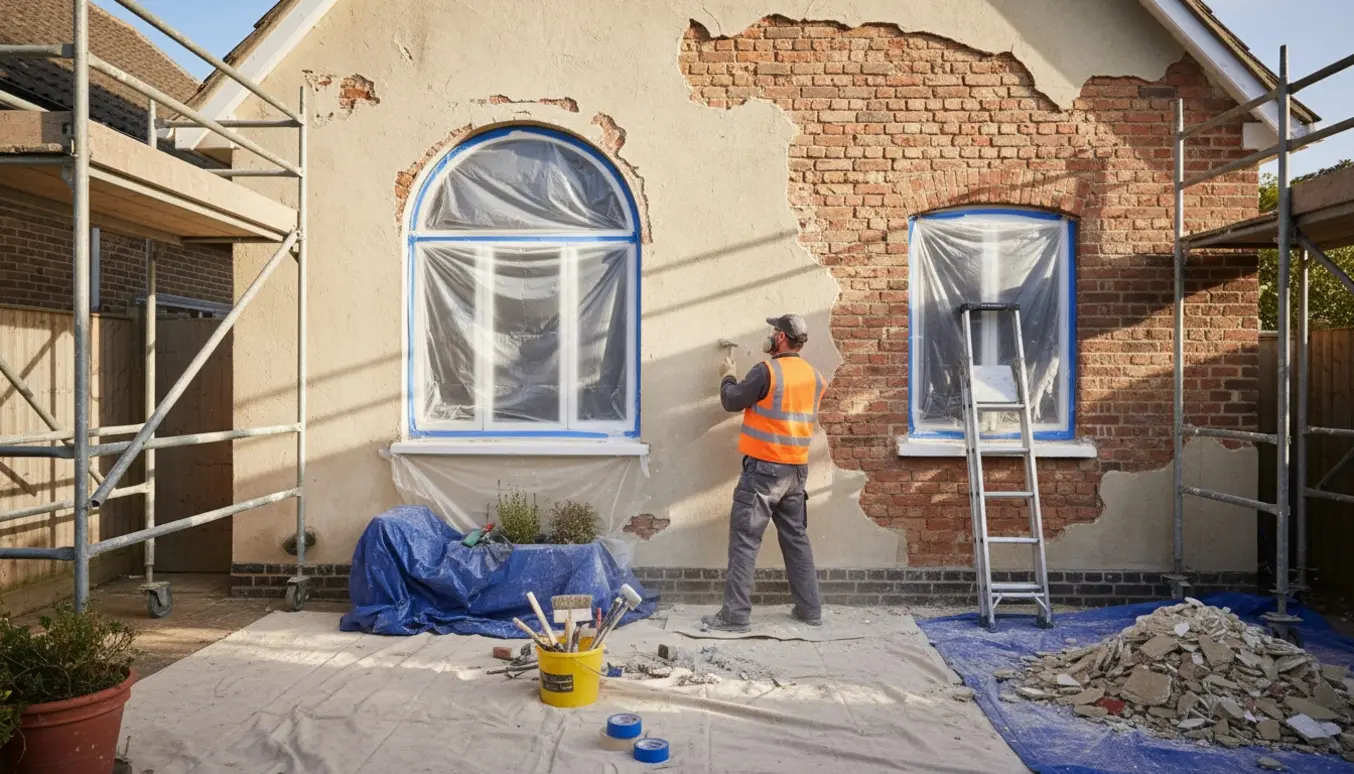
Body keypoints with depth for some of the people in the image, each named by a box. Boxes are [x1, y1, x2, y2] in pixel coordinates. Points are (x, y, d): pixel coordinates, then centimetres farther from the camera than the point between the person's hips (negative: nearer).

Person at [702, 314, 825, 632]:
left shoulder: (767, 371, -14)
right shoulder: (815, 378, 7)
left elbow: (732, 402, -5)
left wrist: (728, 376, 14)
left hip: (764, 468, -7)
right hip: (797, 469, 7)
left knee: (745, 540, -3)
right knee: (797, 538, 15)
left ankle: (735, 615, -2)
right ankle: (810, 609, 21)